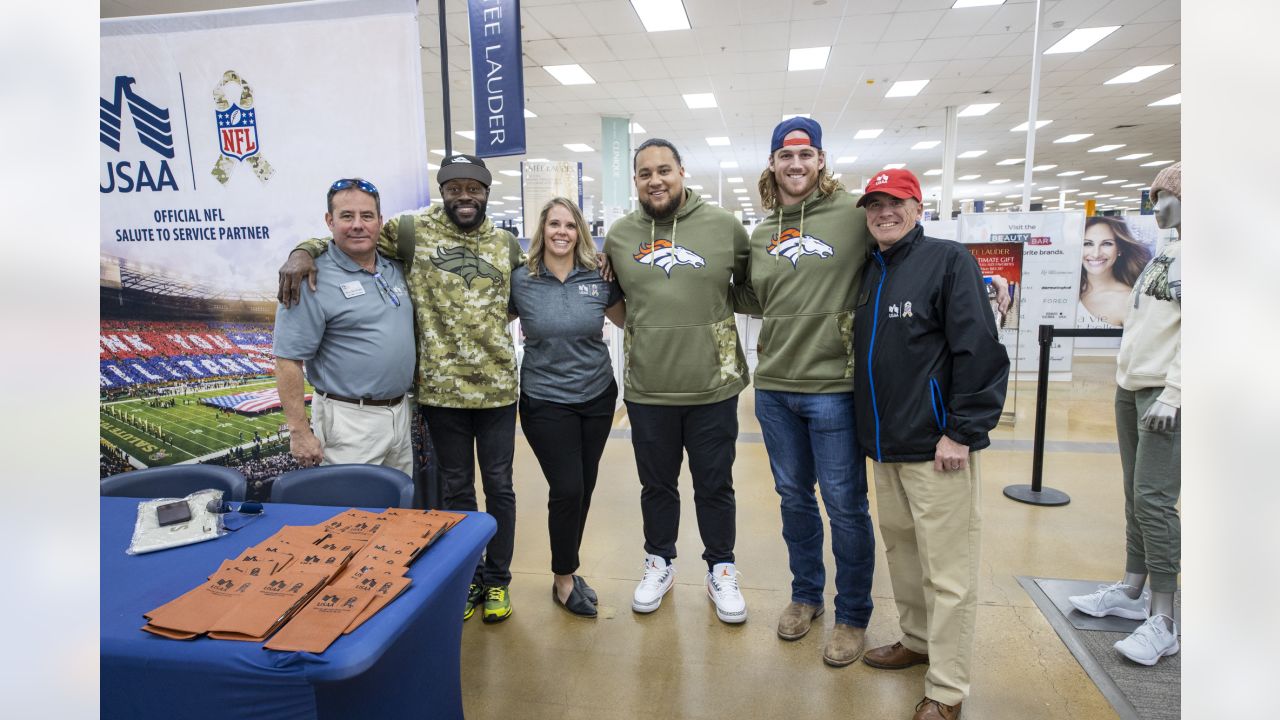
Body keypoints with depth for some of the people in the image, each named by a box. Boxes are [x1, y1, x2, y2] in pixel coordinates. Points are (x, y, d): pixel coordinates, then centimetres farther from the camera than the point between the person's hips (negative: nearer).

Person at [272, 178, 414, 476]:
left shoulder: (395, 269, 8)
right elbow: (288, 360, -14)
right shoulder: (314, 281, -13)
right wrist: (300, 432, -17)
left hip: (400, 414, 7)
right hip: (350, 419, -7)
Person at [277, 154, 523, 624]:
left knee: (498, 485, 11)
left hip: (497, 387, 2)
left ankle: (497, 580, 29)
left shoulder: (506, 244, 8)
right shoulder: (415, 231, 0)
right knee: (455, 488, 12)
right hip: (441, 388, -1)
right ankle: (467, 579, 30)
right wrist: (305, 251, -15)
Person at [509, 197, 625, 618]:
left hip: (597, 396, 3)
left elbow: (627, 319, 11)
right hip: (545, 401, -3)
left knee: (584, 488, 11)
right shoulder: (519, 281, -6)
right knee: (567, 489, -3)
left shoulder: (599, 277, -2)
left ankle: (567, 569, 32)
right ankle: (563, 580, 20)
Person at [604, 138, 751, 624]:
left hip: (713, 387, -1)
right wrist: (641, 328, 6)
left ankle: (721, 570, 34)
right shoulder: (618, 236, 3)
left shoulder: (724, 226, -4)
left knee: (715, 486, 13)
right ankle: (659, 562, 39)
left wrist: (718, 312, -1)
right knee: (656, 485, 17)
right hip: (646, 390, 2)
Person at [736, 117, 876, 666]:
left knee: (845, 506, 6)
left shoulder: (853, 215, -6)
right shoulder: (760, 235, 11)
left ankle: (852, 616, 26)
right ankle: (805, 594, 37)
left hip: (834, 388, -5)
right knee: (794, 497, 17)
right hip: (774, 388, 5)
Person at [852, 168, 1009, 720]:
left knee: (947, 569, 0)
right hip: (884, 445, 8)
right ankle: (918, 639, 39)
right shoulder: (870, 272, 14)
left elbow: (980, 352, -15)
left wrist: (962, 432, -17)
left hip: (937, 446, -7)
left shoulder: (948, 260, -8)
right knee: (901, 547, 19)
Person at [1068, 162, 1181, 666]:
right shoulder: (1166, 254, 17)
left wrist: (1170, 394, -23)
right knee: (1136, 497, 13)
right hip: (1131, 389, 9)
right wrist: (1126, 378, 18)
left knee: (1154, 500, -10)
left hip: (1164, 396, -9)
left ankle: (1162, 620, -3)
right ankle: (1131, 591, 23)